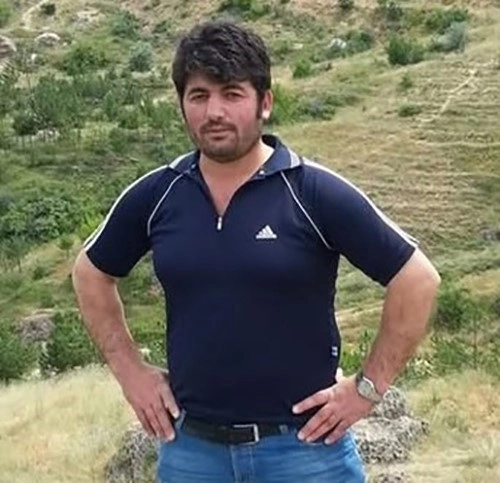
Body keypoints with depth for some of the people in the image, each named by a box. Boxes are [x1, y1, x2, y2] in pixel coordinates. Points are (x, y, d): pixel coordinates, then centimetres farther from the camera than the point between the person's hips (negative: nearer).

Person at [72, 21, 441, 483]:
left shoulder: (316, 193, -11)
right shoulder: (154, 196, -1)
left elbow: (416, 278, -7)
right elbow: (91, 273, 15)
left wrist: (367, 387, -7)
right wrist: (130, 369, 8)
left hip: (303, 445, -3)